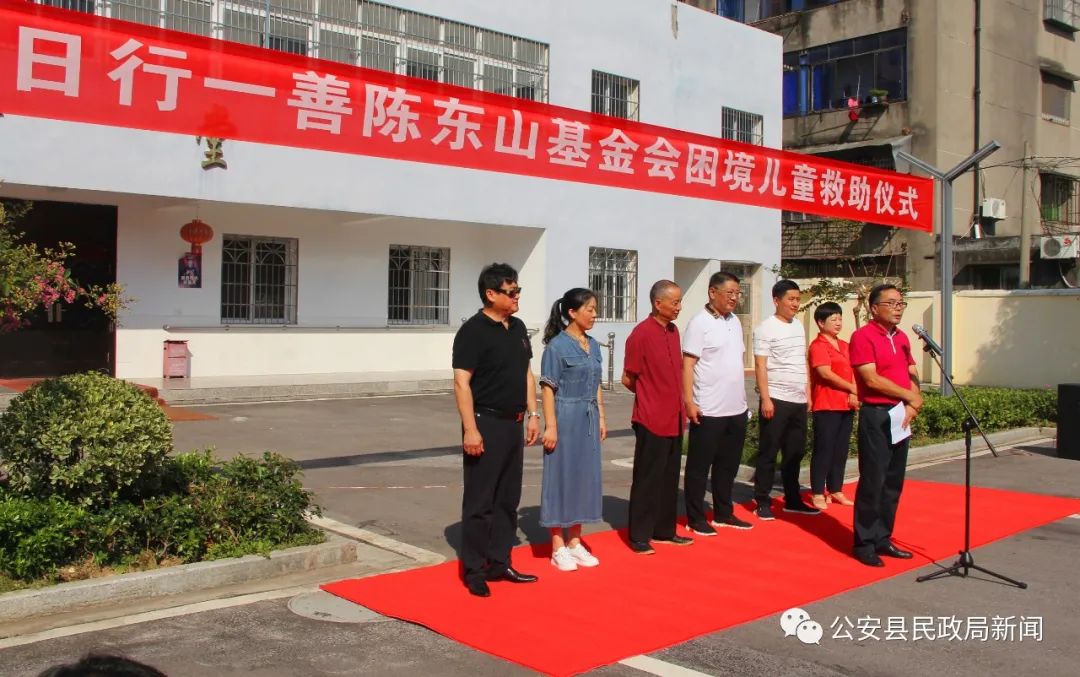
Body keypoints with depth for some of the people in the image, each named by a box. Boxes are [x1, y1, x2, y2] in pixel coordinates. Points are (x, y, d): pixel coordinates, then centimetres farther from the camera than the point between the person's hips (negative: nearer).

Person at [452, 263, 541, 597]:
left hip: (513, 423, 8)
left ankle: (499, 562, 25)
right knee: (479, 501, -1)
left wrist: (532, 414, 12)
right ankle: (474, 571, 9)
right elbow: (461, 382, -17)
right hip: (486, 423, -8)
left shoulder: (518, 328, 11)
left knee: (508, 499, 14)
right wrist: (470, 430, -21)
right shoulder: (473, 331, -13)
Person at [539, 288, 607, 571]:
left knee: (585, 476, 11)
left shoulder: (593, 345, 10)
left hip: (589, 420, 7)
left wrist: (601, 418, 12)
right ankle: (558, 548, 11)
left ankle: (575, 542, 23)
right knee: (561, 477, 1)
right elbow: (548, 389, -12)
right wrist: (550, 426, -16)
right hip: (566, 418, -7)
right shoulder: (557, 346, -10)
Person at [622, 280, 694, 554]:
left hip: (674, 419, 7)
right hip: (651, 420, -7)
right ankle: (639, 536, 10)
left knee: (670, 477, 14)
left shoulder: (673, 331, 8)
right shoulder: (641, 334, -14)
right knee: (647, 479, 0)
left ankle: (665, 531, 25)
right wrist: (651, 397, 5)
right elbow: (628, 379, -8)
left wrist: (675, 400, 11)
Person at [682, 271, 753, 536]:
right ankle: (695, 518, 13)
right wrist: (689, 402, -19)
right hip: (708, 410, -8)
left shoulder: (735, 321, 11)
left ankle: (723, 513, 28)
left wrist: (742, 398, 17)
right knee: (699, 466, 3)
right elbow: (687, 364, -14)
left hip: (736, 408, 8)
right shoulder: (700, 323, -11)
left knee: (728, 465, 16)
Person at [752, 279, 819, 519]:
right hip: (776, 400, -7)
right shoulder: (766, 328, -7)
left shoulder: (798, 327, 14)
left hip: (798, 401, 7)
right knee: (768, 453, 0)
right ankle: (762, 502, 7)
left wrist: (808, 394, 14)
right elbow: (760, 366, -11)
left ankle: (792, 500, 23)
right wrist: (766, 399, -16)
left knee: (795, 453, 13)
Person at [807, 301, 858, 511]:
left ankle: (836, 490, 21)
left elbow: (852, 372, 12)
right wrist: (854, 389, -12)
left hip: (846, 406, 8)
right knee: (823, 449, -3)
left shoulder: (844, 346, 16)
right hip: (826, 405, -7)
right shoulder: (818, 345, -8)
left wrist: (854, 395, -5)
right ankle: (817, 493, 4)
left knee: (841, 449, 11)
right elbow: (826, 373, -17)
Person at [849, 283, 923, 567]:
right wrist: (910, 396, -8)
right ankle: (864, 543, 5)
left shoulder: (902, 338, 15)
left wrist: (913, 405, -5)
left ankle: (883, 538, 21)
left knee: (894, 481, 11)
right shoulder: (863, 336, -9)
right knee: (872, 481, -4)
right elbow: (872, 379, -16)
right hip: (875, 415, -7)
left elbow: (913, 375, 13)